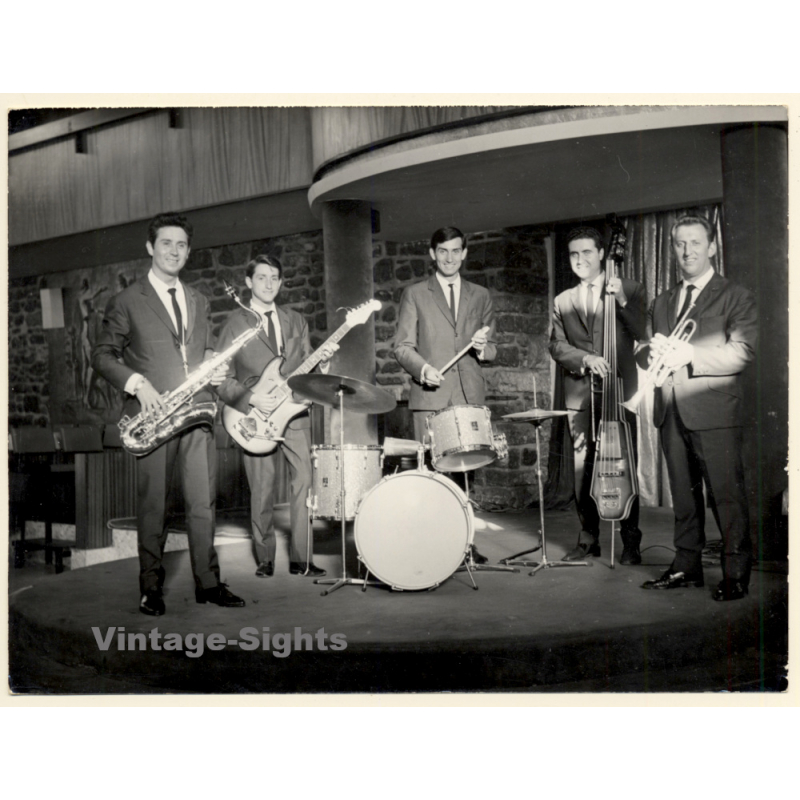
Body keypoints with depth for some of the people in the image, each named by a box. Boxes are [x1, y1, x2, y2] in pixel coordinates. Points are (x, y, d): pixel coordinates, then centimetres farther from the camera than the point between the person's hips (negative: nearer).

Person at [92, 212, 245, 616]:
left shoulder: (198, 301, 18)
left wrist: (215, 368, 2)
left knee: (203, 502, 4)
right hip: (152, 414, -4)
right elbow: (102, 355, 0)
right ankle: (151, 588, 11)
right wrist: (138, 383, -14)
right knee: (152, 504, 1)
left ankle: (208, 583, 12)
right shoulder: (126, 301, 2)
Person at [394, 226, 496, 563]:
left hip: (469, 395, 2)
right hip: (430, 396, -2)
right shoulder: (415, 294, 11)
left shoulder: (480, 296, 19)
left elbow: (491, 349, 20)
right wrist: (422, 367, -14)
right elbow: (403, 346, 5)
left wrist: (482, 348, -4)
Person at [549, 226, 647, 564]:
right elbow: (556, 346, 6)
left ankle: (630, 542, 8)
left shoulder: (630, 290, 8)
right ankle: (588, 538, 16)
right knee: (583, 469, 5)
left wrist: (622, 301, -16)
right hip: (580, 394, 2)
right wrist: (585, 359, -12)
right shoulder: (562, 302, 15)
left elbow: (641, 332, -3)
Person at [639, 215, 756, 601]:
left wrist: (690, 355, -18)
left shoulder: (735, 297, 2)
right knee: (683, 494, 11)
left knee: (727, 494, -5)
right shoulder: (662, 302, 21)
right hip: (672, 410, 6)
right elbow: (646, 351, 19)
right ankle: (686, 566, 19)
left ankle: (736, 574, 1)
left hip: (714, 410, -5)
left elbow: (741, 352, -9)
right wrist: (652, 351, -5)